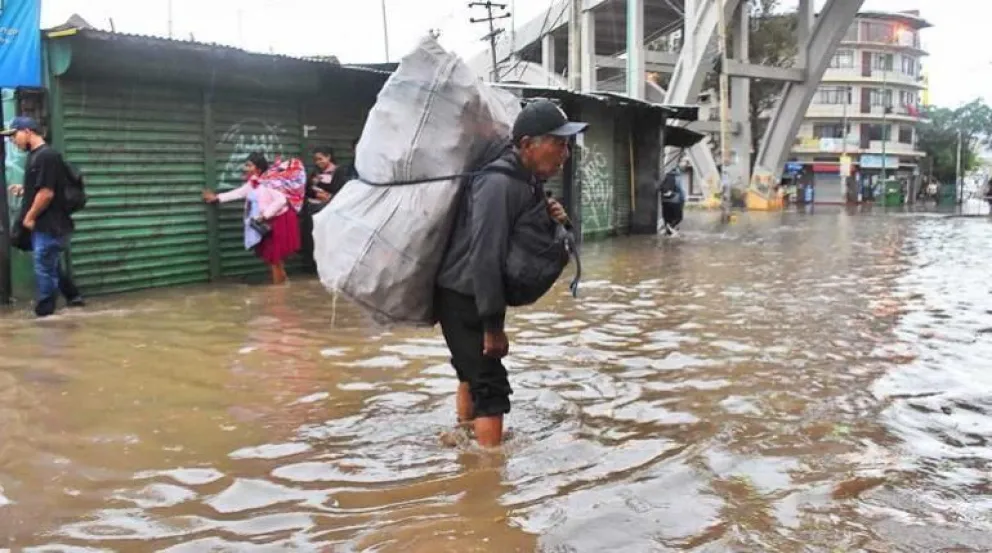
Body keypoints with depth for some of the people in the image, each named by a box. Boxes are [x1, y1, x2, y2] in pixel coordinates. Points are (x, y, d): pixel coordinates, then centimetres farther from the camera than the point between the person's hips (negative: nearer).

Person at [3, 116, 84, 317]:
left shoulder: (46, 156, -17)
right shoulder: (36, 155, 13)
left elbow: (46, 193, -22)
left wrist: (29, 218, -13)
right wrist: (24, 189, 8)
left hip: (49, 226, -10)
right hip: (45, 225, 10)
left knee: (45, 271, -3)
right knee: (53, 267, 18)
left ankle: (44, 314, 5)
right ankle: (73, 298, 30)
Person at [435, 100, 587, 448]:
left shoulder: (527, 179, 2)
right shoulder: (499, 183, -28)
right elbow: (485, 255, -31)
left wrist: (550, 220, -8)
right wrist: (493, 324, -26)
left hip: (477, 294, 10)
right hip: (462, 296, -10)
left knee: (473, 370, 26)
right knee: (490, 384, -11)